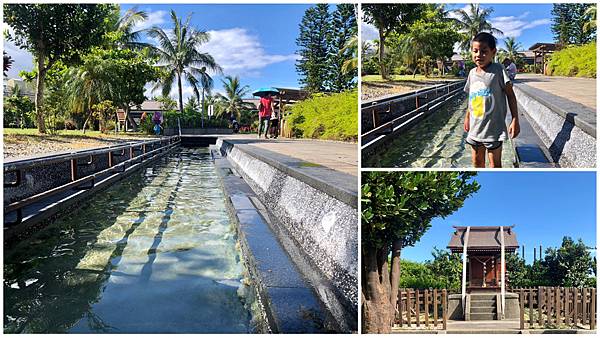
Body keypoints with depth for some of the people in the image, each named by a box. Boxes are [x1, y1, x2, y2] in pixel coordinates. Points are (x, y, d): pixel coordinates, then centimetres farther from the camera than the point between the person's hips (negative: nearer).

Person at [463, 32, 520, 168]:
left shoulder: (498, 70, -11)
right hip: (475, 127, 6)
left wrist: (515, 120, -14)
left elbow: (510, 95, -10)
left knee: (495, 164, 3)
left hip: (494, 128, -6)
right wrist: (467, 117, 21)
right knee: (477, 162, 17)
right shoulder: (472, 73, 5)